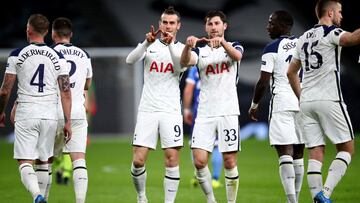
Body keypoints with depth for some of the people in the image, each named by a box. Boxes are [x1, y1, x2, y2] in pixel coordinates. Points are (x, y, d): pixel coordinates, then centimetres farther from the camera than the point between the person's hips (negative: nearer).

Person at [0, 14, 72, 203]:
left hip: (26, 114, -3)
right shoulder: (57, 57, 4)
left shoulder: (17, 55, -1)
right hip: (50, 114, 3)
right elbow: (65, 91, 0)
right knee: (44, 161, 18)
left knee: (25, 163, -4)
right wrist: (67, 121, 3)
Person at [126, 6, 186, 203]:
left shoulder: (181, 49, 7)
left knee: (172, 158, -8)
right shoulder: (150, 45, 7)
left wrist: (170, 44, -28)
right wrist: (147, 42, -27)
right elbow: (130, 60, -11)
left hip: (171, 111, 0)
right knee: (138, 160, -5)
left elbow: (180, 66, -14)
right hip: (147, 110, 0)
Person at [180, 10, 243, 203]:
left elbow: (237, 56, -17)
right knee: (199, 161, -9)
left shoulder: (233, 46, 8)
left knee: (229, 162, -3)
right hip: (205, 113, 2)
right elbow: (185, 62, -10)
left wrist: (223, 42, -38)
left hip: (228, 112, -1)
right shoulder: (200, 51, 12)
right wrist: (188, 46, -32)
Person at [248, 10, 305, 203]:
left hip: (282, 104, -5)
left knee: (285, 152, -9)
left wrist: (254, 104, 6)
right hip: (304, 103, 5)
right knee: (298, 153, 12)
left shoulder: (272, 49, -6)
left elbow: (263, 82, -8)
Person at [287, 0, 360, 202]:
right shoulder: (331, 33, -5)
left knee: (316, 153, 5)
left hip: (306, 101, 7)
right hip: (329, 101, -7)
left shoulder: (304, 38, 19)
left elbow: (291, 72, 26)